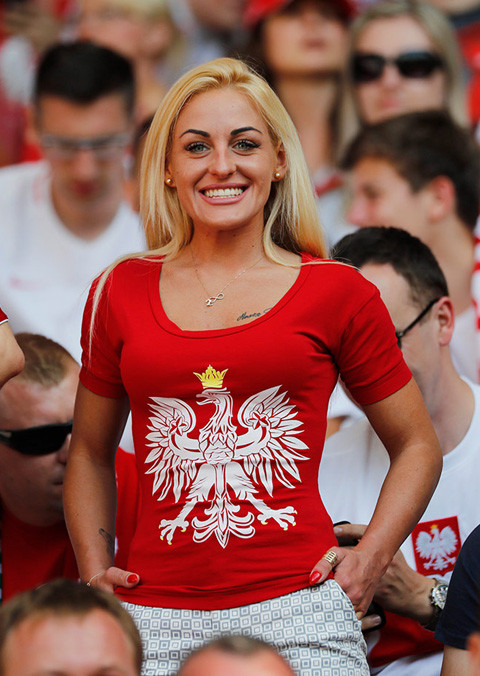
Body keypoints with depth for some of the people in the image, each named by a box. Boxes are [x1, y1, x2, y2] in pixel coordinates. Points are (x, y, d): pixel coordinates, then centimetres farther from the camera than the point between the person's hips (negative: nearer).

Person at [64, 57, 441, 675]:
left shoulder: (336, 293, 5)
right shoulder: (122, 292, 10)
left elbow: (417, 446, 14)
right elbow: (91, 451, 23)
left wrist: (370, 558, 0)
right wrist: (92, 568, 9)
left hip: (295, 609, -1)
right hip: (157, 617, 1)